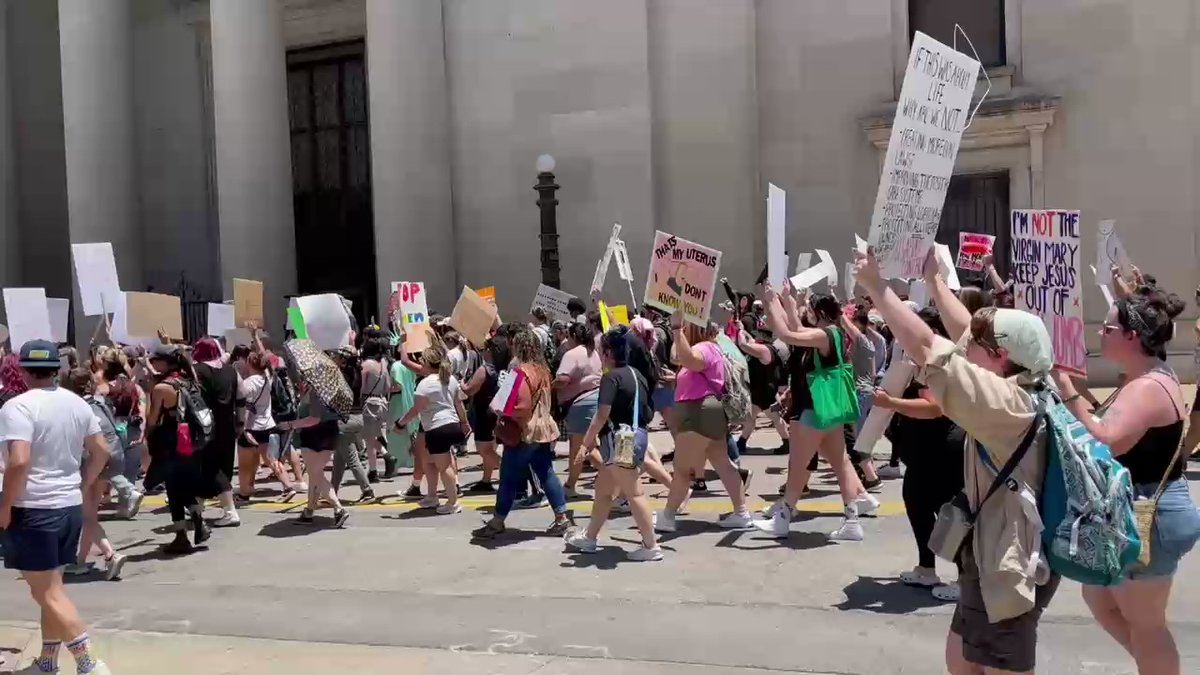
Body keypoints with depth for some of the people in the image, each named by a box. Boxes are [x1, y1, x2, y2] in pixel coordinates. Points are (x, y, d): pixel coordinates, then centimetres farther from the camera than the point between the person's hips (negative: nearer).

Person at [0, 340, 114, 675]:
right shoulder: (77, 403, 7)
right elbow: (101, 451, 11)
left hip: (33, 510, -7)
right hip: (70, 507, 7)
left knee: (47, 593, -1)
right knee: (51, 588, 18)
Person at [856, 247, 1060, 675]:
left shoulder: (1005, 401, -23)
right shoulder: (1018, 390, 3)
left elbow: (925, 348, -29)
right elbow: (964, 332, 14)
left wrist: (875, 285, -24)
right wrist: (933, 279, 18)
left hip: (1008, 567, -9)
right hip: (994, 560, 9)